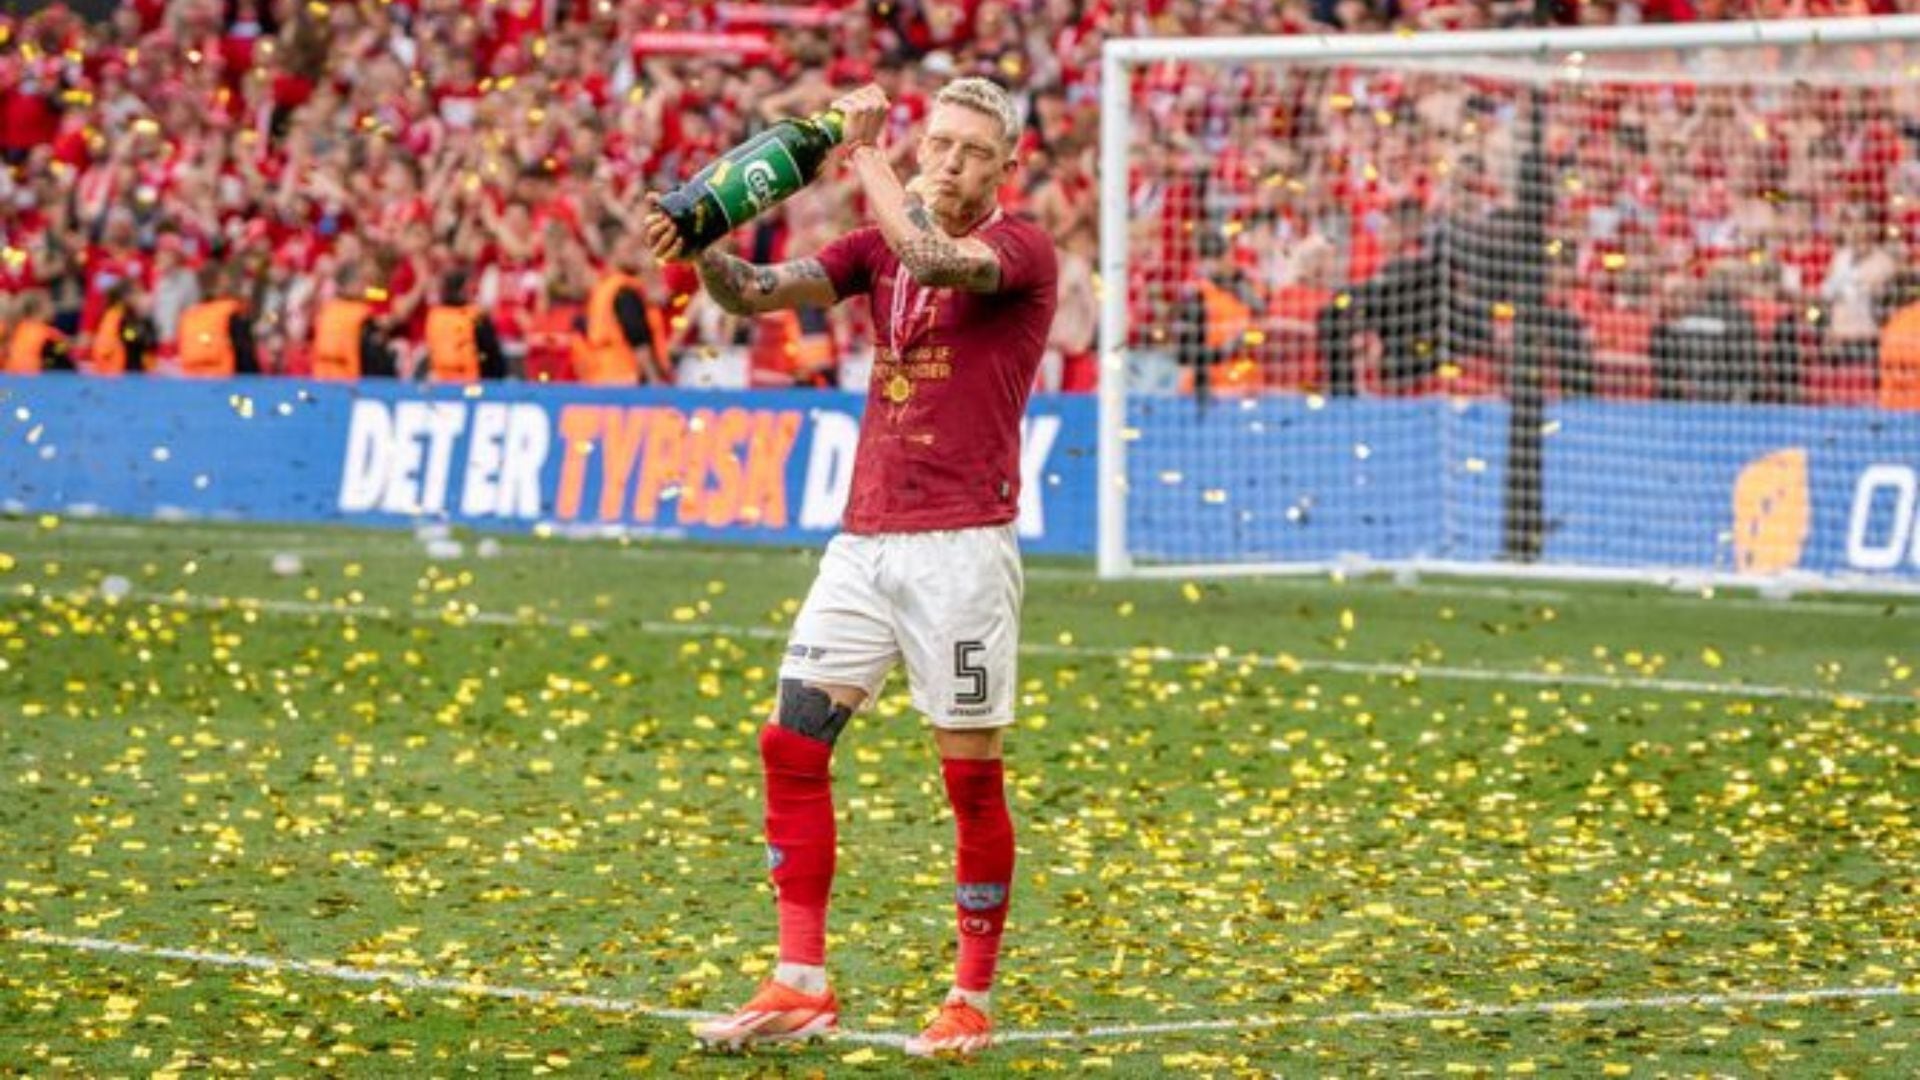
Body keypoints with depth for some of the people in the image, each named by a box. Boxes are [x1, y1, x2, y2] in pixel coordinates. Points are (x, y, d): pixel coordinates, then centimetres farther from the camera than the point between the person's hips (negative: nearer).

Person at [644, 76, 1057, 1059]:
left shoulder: (1022, 250, -6)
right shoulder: (881, 245, 12)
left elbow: (937, 260, -26)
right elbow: (763, 291, 2)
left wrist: (865, 153, -15)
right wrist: (701, 249, -18)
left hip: (960, 545, -6)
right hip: (865, 538, 6)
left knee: (970, 775, -1)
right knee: (791, 744, -2)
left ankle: (973, 1003, 9)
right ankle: (800, 986, 2)